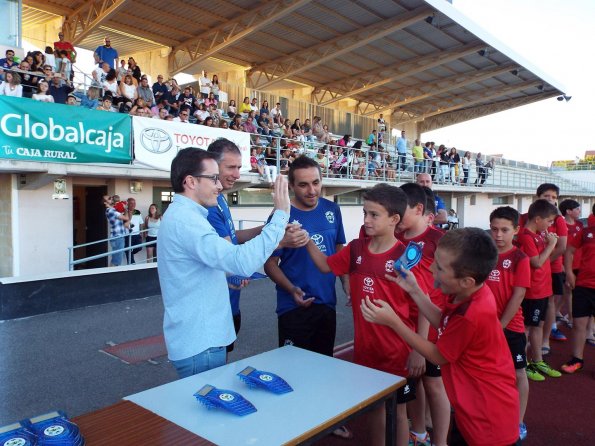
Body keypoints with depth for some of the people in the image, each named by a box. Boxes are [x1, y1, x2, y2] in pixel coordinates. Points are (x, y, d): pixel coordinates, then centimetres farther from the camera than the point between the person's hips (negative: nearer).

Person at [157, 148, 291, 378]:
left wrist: (229, 276, 13)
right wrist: (281, 214, -27)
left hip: (198, 338, 10)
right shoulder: (185, 219, -23)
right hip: (200, 343, -10)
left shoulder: (181, 215, 12)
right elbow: (243, 261, -33)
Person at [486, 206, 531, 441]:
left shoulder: (520, 258, -10)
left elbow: (518, 295, -12)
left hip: (511, 327, -3)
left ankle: (519, 422, 25)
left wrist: (501, 325, -13)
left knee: (518, 373, 11)